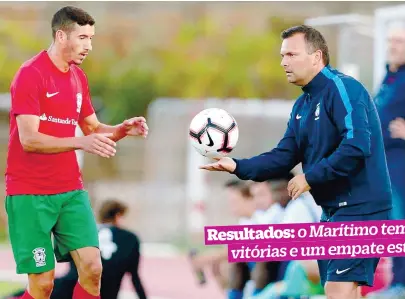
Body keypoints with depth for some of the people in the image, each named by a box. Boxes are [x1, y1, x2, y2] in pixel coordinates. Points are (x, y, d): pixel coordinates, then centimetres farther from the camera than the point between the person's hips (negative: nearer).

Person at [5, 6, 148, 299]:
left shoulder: (78, 77, 11)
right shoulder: (31, 75, -13)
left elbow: (93, 128, 19)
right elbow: (29, 140, -21)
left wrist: (122, 130, -2)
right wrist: (82, 142, -33)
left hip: (71, 190, 7)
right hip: (30, 194, -7)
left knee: (92, 268, -7)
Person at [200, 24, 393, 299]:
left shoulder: (343, 89, -15)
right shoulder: (303, 104, 15)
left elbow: (357, 145, -26)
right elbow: (284, 156, 13)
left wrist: (310, 177, -19)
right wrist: (239, 167, -1)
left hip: (359, 207, -10)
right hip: (333, 209, 10)